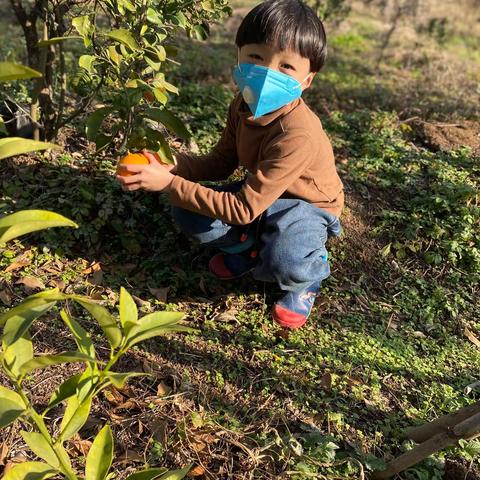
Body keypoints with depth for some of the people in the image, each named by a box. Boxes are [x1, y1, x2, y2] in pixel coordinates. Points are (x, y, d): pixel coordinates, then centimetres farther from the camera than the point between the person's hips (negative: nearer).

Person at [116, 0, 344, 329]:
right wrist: (170, 164, -22)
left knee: (285, 264, -37)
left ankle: (311, 273, 1)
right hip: (263, 193, 6)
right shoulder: (244, 105, -14)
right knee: (188, 214, -12)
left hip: (306, 207, -6)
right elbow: (220, 164, -3)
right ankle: (249, 247, 12)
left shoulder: (298, 136, -38)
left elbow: (242, 209, -34)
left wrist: (170, 183, -35)